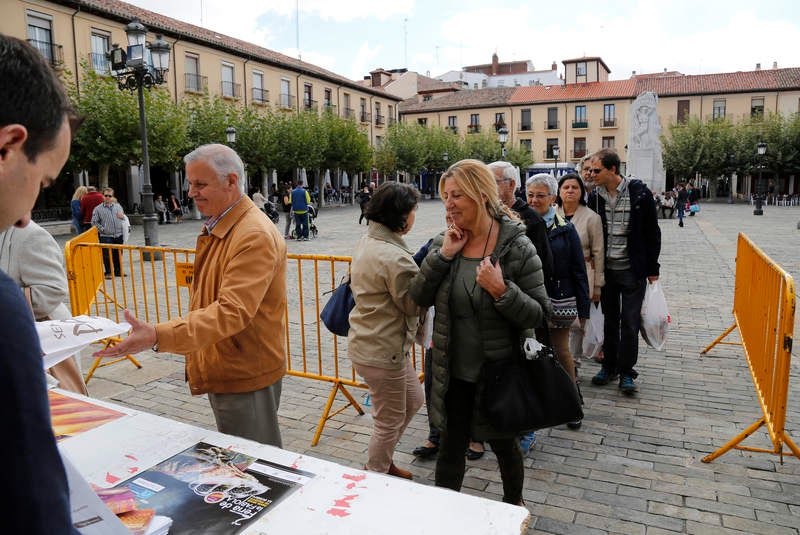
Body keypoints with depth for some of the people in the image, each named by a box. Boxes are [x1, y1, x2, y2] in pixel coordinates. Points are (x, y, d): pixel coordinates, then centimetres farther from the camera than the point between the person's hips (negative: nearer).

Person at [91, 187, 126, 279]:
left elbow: (123, 218, 22)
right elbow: (94, 222, 2)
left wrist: (122, 216, -1)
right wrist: (102, 229, -9)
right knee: (107, 255, -3)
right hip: (106, 236, -4)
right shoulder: (98, 209, 1)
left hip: (118, 235, 4)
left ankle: (118, 271, 23)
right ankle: (108, 272, 7)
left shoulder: (118, 206, 12)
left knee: (118, 254, 11)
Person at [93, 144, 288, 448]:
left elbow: (232, 311, -33)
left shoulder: (255, 236, -23)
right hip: (221, 372, 10)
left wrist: (159, 337, -40)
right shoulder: (215, 229, 11)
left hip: (246, 377, -10)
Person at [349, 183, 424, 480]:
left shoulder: (366, 242, 5)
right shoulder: (395, 257, -27)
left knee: (413, 400, 25)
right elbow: (414, 303, -19)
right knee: (390, 421, 10)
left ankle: (381, 462, 40)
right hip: (383, 352, -10)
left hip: (368, 342, 10)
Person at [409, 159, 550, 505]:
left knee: (503, 446, 21)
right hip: (453, 373, 3)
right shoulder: (445, 242, -2)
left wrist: (502, 290, -31)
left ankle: (513, 505, 50)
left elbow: (538, 314, -14)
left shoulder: (517, 248, -15)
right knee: (450, 447, 16)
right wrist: (443, 255, -17)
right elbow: (419, 298, -6)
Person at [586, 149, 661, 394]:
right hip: (606, 269, 3)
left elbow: (653, 233, -2)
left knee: (630, 322, 1)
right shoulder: (595, 196, 0)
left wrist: (652, 269, -2)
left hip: (633, 270, -3)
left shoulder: (639, 193, -8)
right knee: (609, 320, 12)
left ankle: (626, 372, 13)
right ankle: (609, 366, 25)